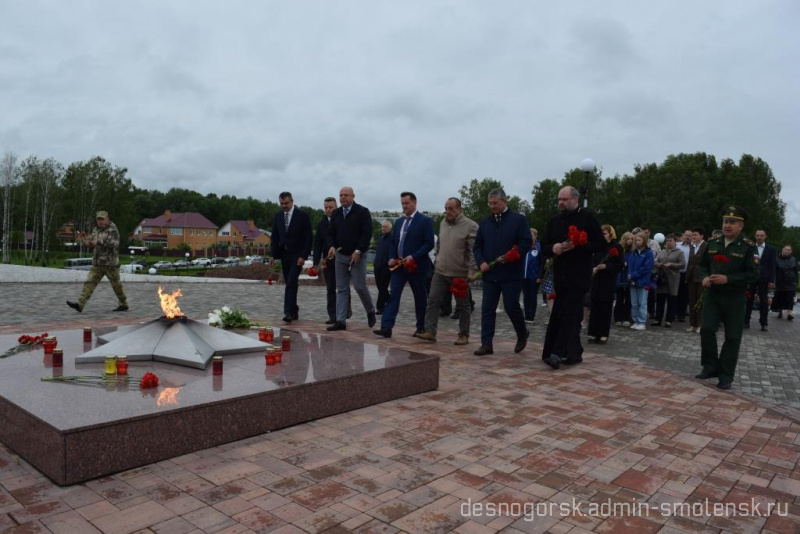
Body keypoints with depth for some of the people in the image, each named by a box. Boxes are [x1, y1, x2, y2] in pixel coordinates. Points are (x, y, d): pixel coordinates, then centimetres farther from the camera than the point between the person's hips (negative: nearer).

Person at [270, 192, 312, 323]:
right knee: (290, 284, 8)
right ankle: (294, 312, 16)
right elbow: (275, 237, 12)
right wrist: (273, 255, 3)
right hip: (284, 255, 5)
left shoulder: (303, 215, -6)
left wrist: (303, 256, -14)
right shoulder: (278, 216, 9)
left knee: (291, 283, -15)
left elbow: (309, 238, -7)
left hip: (297, 255, -5)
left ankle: (289, 312, -17)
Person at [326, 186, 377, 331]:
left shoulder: (362, 212, -6)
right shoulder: (336, 213, 11)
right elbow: (331, 233, 13)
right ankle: (340, 321, 6)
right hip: (340, 255, 5)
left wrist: (358, 251, -19)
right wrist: (331, 246, -7)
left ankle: (371, 311, 20)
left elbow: (367, 233, -12)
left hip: (357, 255, -5)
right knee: (341, 289, 4)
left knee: (360, 286, -6)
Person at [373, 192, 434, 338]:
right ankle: (386, 327, -9)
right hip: (399, 265, 5)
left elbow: (429, 243, -11)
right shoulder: (399, 221, 15)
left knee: (420, 297, 6)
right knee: (393, 295, -5)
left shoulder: (425, 221, -4)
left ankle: (421, 328, 19)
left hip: (416, 265, -5)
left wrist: (413, 257, -20)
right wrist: (391, 257, 2)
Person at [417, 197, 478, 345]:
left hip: (460, 274, -5)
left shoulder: (470, 226, -9)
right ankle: (430, 331, 2)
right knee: (433, 300, -1)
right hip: (440, 272, 5)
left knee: (462, 305, 6)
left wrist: (472, 270, -19)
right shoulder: (443, 224, 10)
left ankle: (464, 335, 16)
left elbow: (474, 251, -13)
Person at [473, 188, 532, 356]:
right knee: (487, 309, 1)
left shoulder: (518, 219, -1)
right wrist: (481, 262, -5)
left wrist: (509, 257, -18)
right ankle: (486, 344, 5)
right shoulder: (484, 223, 13)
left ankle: (522, 334, 27)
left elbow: (526, 243, -8)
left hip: (511, 273, -4)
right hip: (490, 273, 4)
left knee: (511, 306, 0)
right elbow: (478, 246, 13)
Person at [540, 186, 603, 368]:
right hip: (560, 276, 6)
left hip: (579, 276, -6)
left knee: (568, 314, -11)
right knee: (568, 315, 9)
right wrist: (553, 248, -9)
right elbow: (544, 246, 14)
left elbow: (599, 244, -5)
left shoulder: (588, 218, -3)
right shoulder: (554, 221, 12)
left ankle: (557, 353, -14)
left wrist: (576, 246, -19)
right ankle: (574, 353, 18)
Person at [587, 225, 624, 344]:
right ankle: (593, 333, 8)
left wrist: (606, 266, -16)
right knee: (595, 307, 2)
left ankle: (603, 335, 7)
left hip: (609, 281, -3)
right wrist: (593, 268, -5)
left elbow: (620, 264, -5)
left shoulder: (616, 247, -2)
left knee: (605, 308, 0)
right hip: (597, 279, 3)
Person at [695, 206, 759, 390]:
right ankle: (710, 367, 12)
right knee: (707, 329, -5)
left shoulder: (748, 247, -7)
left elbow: (753, 274, -12)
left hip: (735, 299, -3)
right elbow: (703, 264, 15)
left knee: (732, 337, 3)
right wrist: (704, 277, -6)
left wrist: (728, 279, -23)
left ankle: (726, 376, 13)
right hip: (712, 295, 3)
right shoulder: (712, 243, 6)